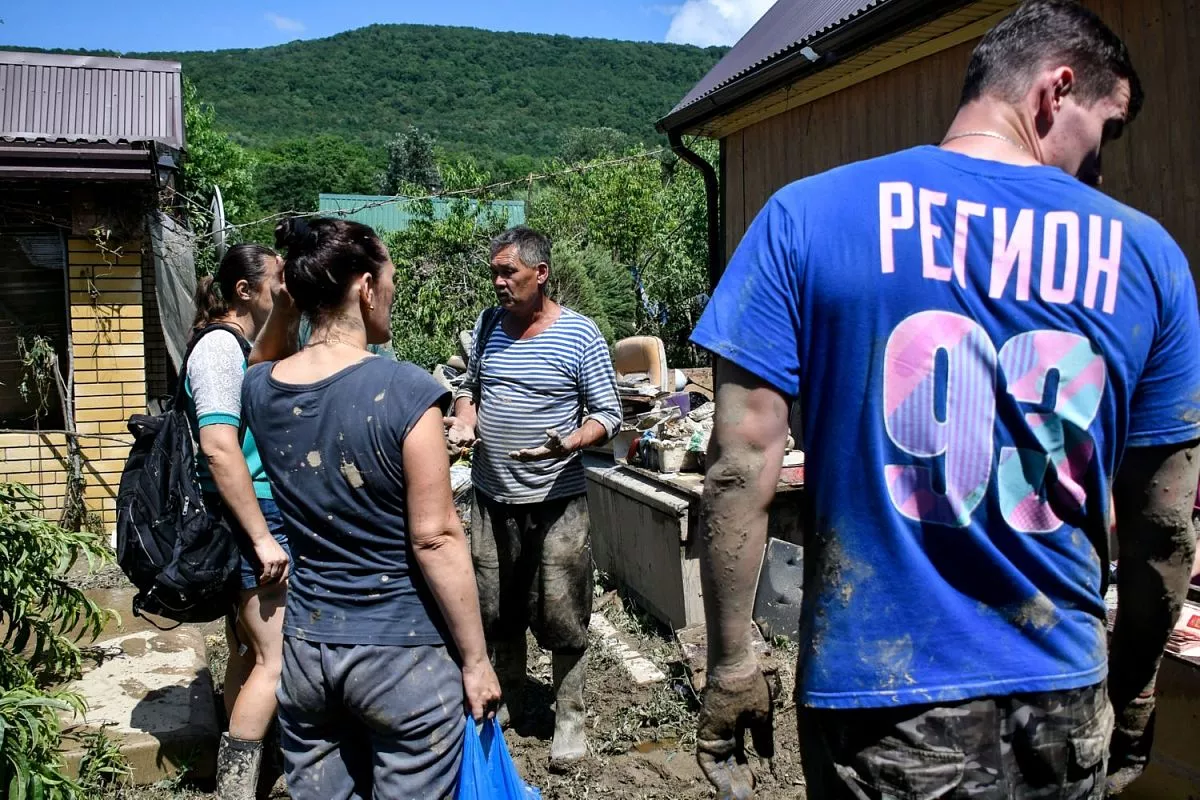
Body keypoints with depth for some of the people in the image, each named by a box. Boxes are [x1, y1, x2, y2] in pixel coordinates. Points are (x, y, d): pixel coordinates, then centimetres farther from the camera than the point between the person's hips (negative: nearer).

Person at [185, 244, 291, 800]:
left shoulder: (244, 347, 14)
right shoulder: (220, 346, -15)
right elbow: (219, 448, -24)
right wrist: (262, 539, -23)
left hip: (256, 518, 10)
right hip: (249, 520, -10)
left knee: (248, 652, 15)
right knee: (275, 658, -7)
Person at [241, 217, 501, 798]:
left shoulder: (259, 389, -3)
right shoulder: (405, 392, -19)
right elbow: (436, 540, -17)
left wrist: (286, 303, 12)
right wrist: (475, 660, -9)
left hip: (303, 648, 5)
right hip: (400, 653, -5)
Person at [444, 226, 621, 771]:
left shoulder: (579, 335, -9)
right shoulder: (487, 325, 6)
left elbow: (608, 416, -7)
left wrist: (566, 443, -26)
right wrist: (464, 420, -4)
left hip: (556, 501, -5)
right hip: (492, 498, 5)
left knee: (562, 617, 3)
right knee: (497, 609, 16)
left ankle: (569, 719, 21)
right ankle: (507, 699, 36)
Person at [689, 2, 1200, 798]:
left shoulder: (808, 216, -9)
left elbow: (741, 466, -13)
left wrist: (731, 664, -2)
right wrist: (1134, 685, 18)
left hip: (879, 698, -2)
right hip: (1062, 703, 3)